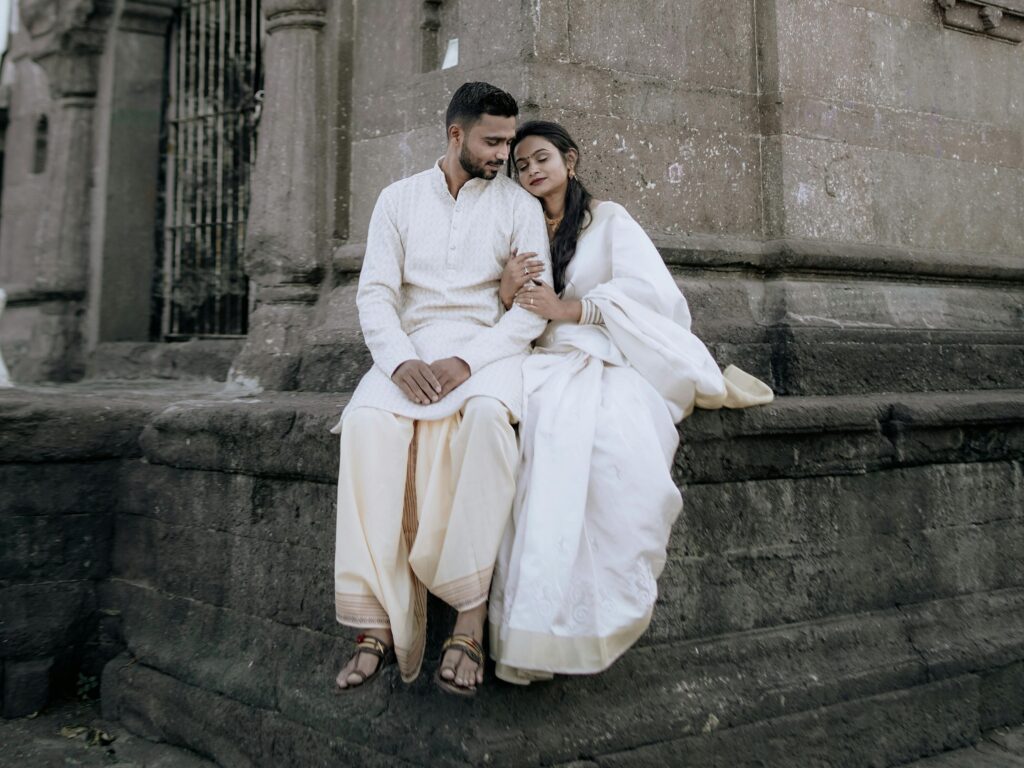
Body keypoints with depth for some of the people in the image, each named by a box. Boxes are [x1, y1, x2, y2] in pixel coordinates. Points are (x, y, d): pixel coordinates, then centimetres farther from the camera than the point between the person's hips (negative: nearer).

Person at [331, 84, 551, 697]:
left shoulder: (520, 205, 10)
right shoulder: (399, 198, 14)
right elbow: (375, 291, 5)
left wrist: (468, 360, -16)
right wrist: (399, 360, -16)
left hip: (489, 346, -1)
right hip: (411, 346, 2)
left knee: (487, 413, -37)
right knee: (368, 420, -32)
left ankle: (471, 620, -35)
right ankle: (378, 622, -30)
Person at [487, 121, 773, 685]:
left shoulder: (608, 219, 15)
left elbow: (647, 290, -2)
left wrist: (568, 309, -9)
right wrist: (506, 293, -8)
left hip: (611, 361, -1)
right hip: (546, 363, 2)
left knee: (616, 441, -36)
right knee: (555, 428, -35)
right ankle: (542, 618, -34)